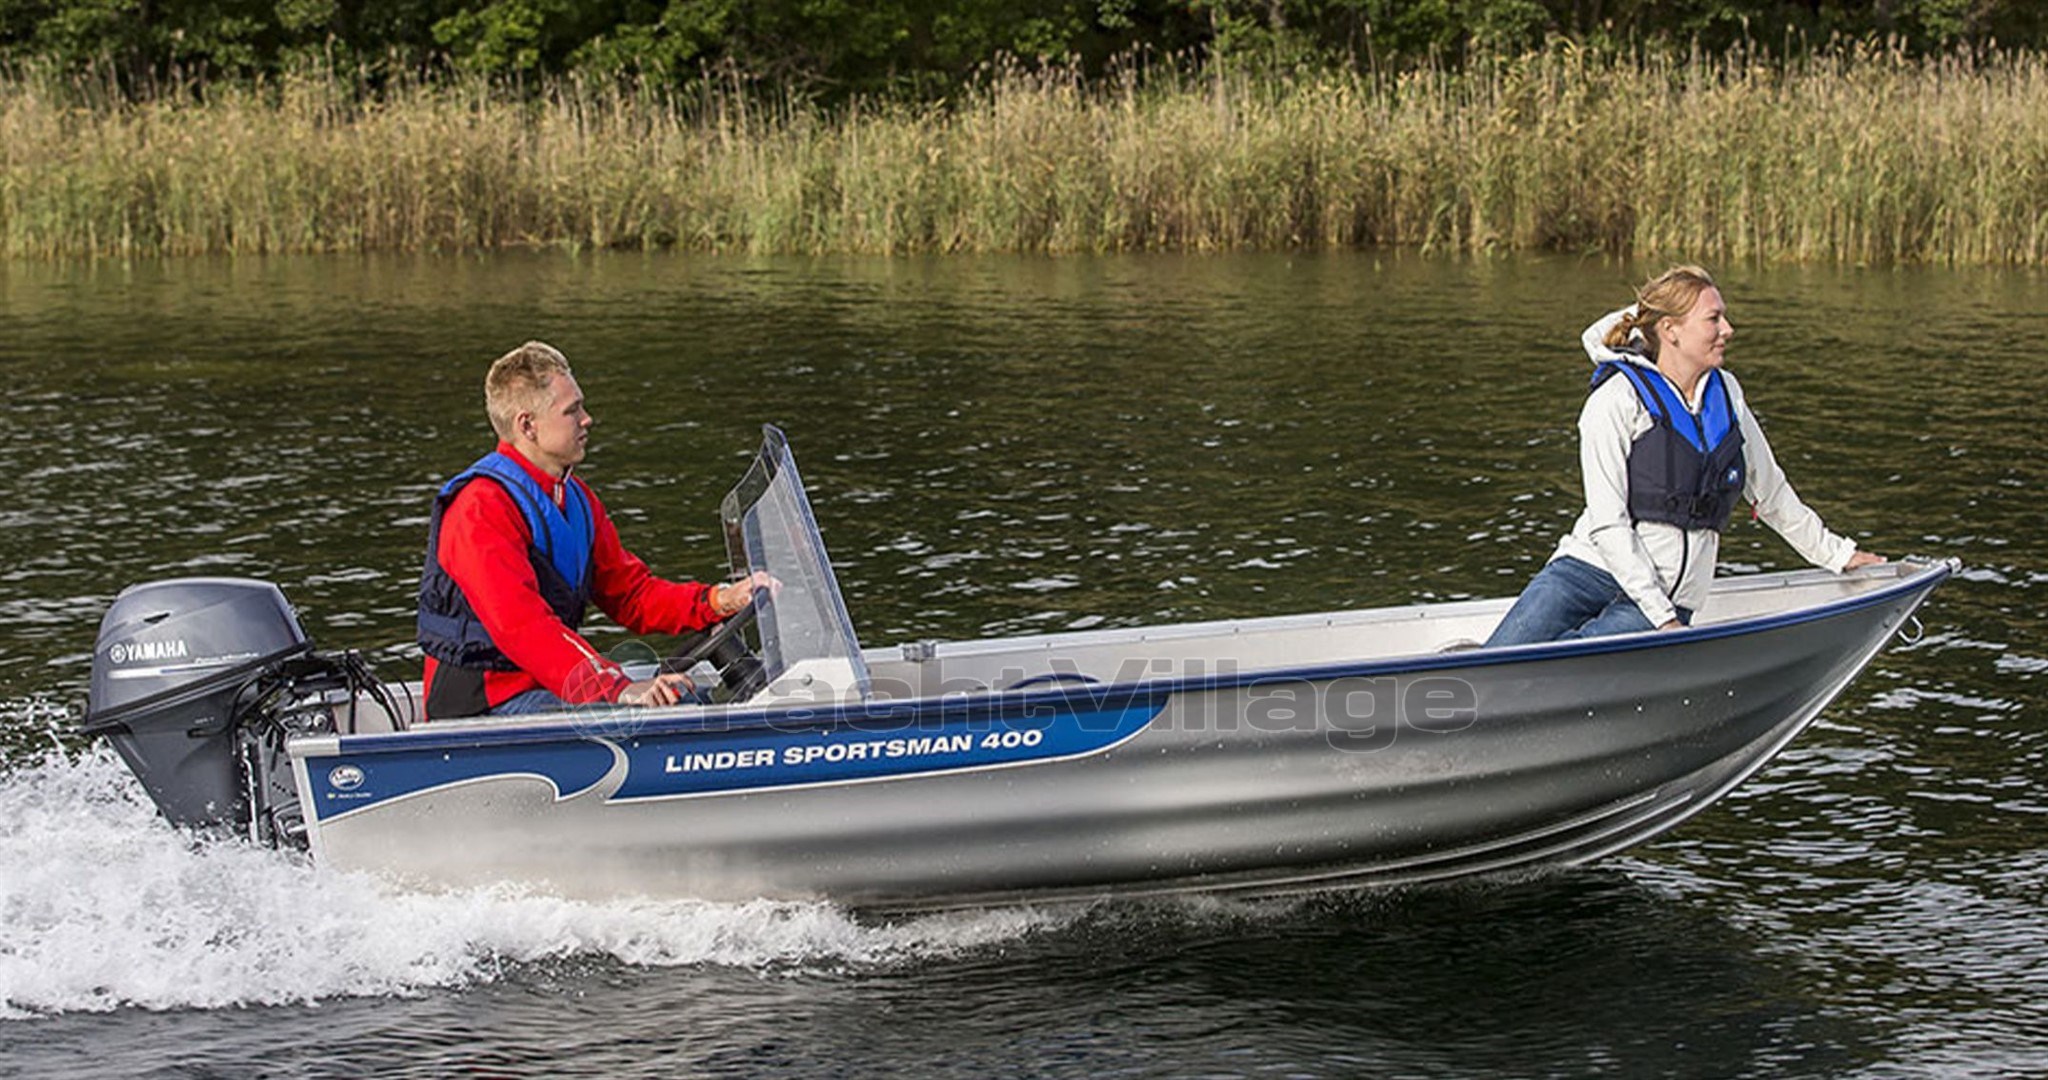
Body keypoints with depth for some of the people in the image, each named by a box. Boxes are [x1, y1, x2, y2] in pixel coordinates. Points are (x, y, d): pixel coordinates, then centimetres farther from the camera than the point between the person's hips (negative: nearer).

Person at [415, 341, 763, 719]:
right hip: (484, 705, -9)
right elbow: (522, 625, -29)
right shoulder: (481, 509, -17)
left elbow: (629, 594, 19)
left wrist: (720, 601, 2)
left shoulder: (576, 497, 14)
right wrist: (618, 689, -38)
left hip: (553, 682, 9)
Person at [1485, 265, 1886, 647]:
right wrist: (1662, 618, -18)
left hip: (1673, 595, 3)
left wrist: (1837, 555, 30)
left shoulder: (1726, 394, 11)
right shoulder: (1616, 401, -6)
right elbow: (1607, 525, -12)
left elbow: (1772, 493, 26)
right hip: (1591, 570, -3)